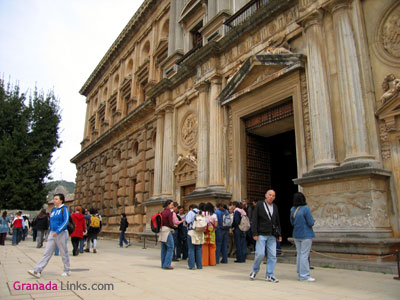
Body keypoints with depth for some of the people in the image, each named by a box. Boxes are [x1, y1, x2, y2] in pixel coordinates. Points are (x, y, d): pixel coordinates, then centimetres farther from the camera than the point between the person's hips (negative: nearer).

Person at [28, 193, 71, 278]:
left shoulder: (64, 209, -9)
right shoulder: (53, 209, 12)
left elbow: (66, 221, -17)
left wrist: (58, 231, -24)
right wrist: (50, 232, 20)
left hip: (61, 234, -6)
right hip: (52, 234, 6)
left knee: (64, 254, 5)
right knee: (47, 253, 2)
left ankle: (67, 271, 18)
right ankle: (37, 271, 1)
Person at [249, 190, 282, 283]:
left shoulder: (275, 207, 12)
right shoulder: (259, 205, -2)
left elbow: (277, 222, 17)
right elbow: (254, 220, -5)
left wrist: (279, 234, 10)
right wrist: (255, 234, -11)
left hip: (272, 235, 4)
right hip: (261, 235, -4)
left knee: (272, 255, 2)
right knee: (260, 254, -7)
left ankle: (269, 275, 14)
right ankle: (255, 270, 18)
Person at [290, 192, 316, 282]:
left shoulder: (292, 209, 4)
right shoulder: (306, 209, -16)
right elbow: (311, 223, -14)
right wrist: (312, 220, 6)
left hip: (296, 235, 6)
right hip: (306, 235, -6)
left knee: (299, 254, 13)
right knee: (304, 255, -2)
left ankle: (300, 274, 20)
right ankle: (304, 276, 2)